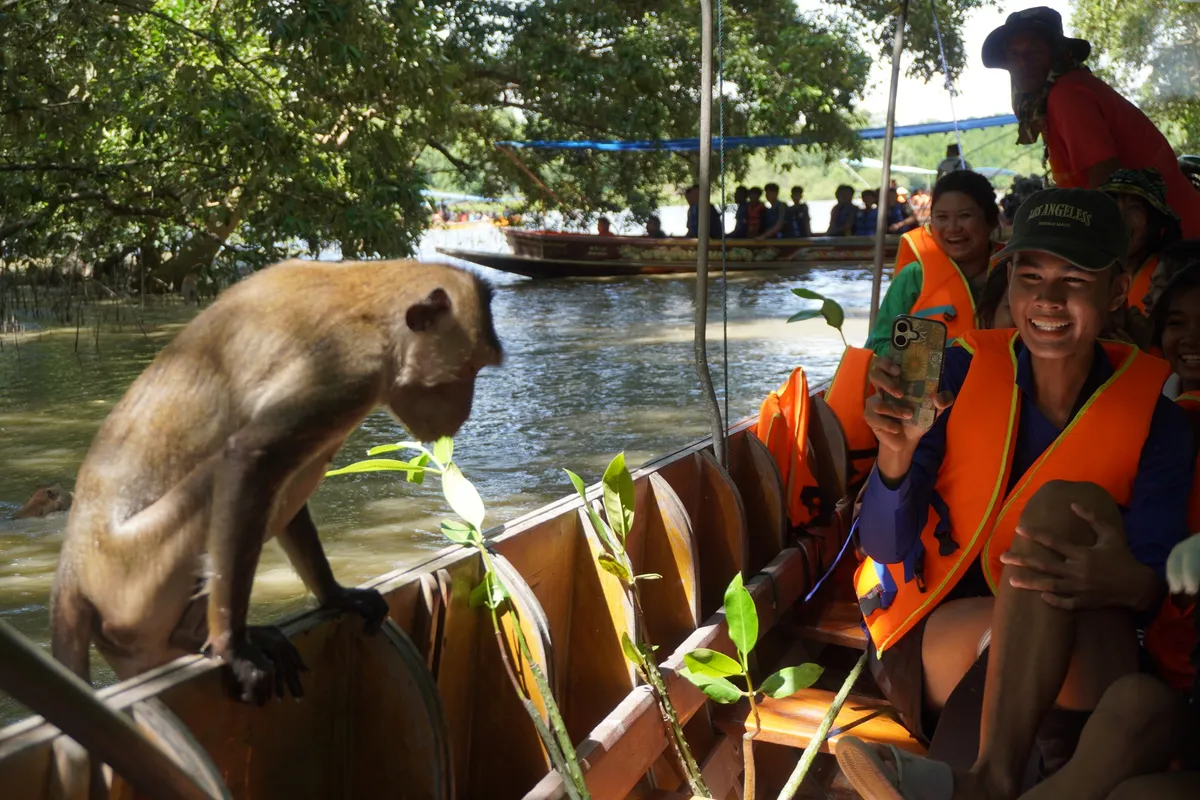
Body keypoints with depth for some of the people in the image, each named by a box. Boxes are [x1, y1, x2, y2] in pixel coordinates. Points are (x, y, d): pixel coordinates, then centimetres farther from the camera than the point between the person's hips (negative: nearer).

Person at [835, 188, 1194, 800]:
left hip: (1078, 663, 1)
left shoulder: (1153, 415, -2)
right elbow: (885, 549, -7)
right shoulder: (961, 374, -3)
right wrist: (897, 451, -29)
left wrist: (1129, 584, -32)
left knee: (1064, 502, -28)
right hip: (934, 640, -1)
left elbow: (1157, 587, -6)